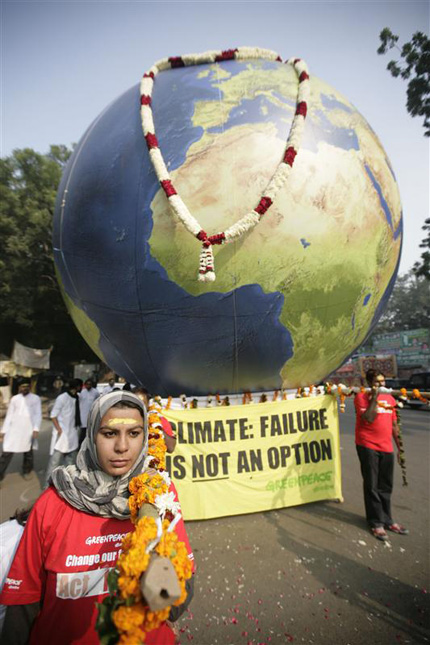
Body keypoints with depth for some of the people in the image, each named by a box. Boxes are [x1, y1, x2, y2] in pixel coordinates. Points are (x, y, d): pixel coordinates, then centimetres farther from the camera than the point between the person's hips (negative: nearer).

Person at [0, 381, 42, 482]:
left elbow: (38, 414, -2)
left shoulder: (35, 398, 1)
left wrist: (36, 428, -12)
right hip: (14, 429, 1)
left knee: (28, 452, 12)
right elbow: (9, 415, 10)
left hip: (28, 430, -1)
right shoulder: (14, 399, 7)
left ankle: (26, 471, 31)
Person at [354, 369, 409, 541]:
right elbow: (369, 418, -20)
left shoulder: (390, 398, 11)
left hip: (386, 448, 5)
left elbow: (394, 425, 16)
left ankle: (387, 519, 29)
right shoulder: (362, 396, -7)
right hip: (368, 446, -5)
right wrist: (374, 397, -18)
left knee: (386, 486, 14)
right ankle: (376, 522, 16)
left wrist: (400, 448, 16)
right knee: (372, 486, 3)